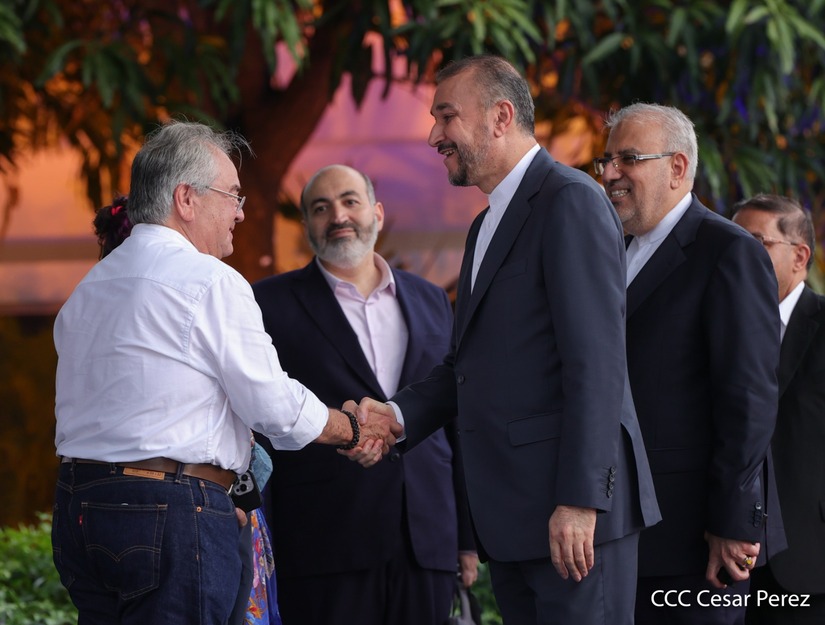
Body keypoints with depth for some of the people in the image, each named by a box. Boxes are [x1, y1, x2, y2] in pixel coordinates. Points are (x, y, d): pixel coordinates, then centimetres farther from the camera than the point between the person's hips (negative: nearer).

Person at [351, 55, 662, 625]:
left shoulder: (571, 201, -9)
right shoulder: (487, 227, 22)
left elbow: (595, 362, -17)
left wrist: (580, 501, -22)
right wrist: (398, 415, 2)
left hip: (573, 514, -9)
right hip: (511, 515, 9)